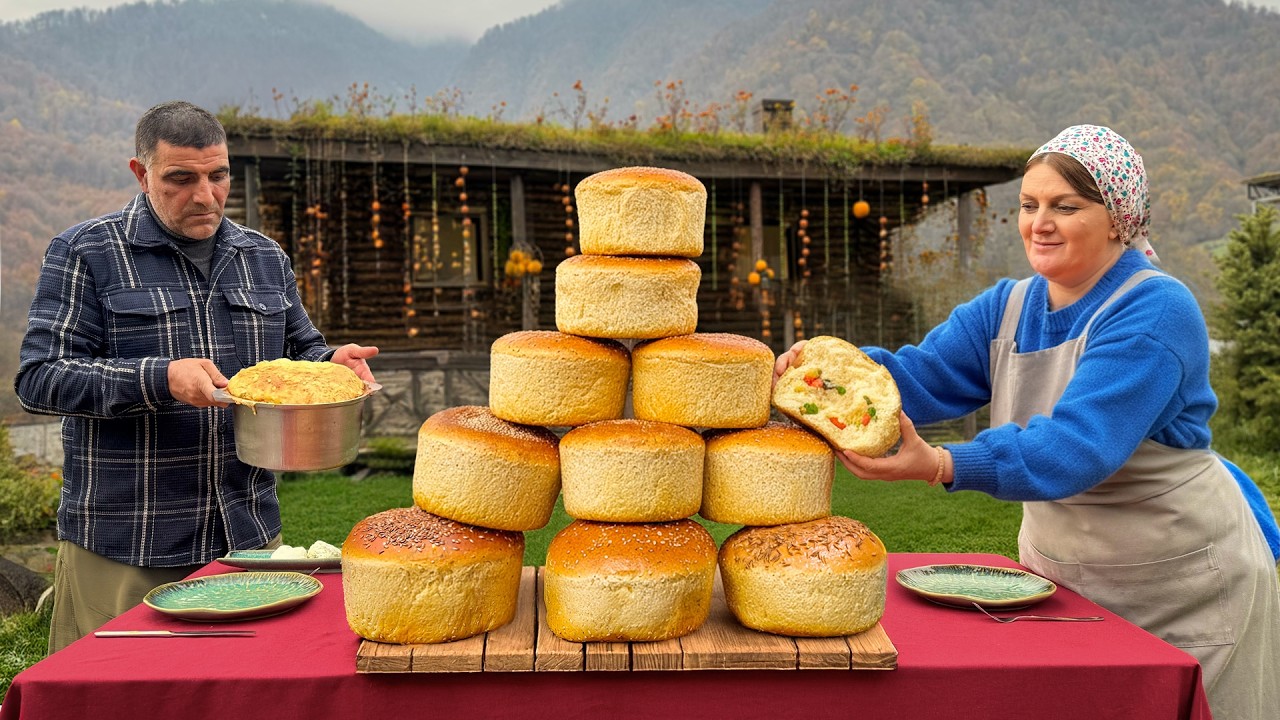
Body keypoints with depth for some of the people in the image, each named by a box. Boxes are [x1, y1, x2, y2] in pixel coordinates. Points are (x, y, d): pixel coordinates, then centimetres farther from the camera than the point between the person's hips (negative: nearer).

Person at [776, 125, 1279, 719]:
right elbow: (919, 378, -12)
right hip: (1059, 573, 6)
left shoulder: (1155, 311, -22)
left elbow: (1077, 446, -35)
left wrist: (942, 466, -48)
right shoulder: (1005, 309, 0)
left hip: (1184, 585, -6)